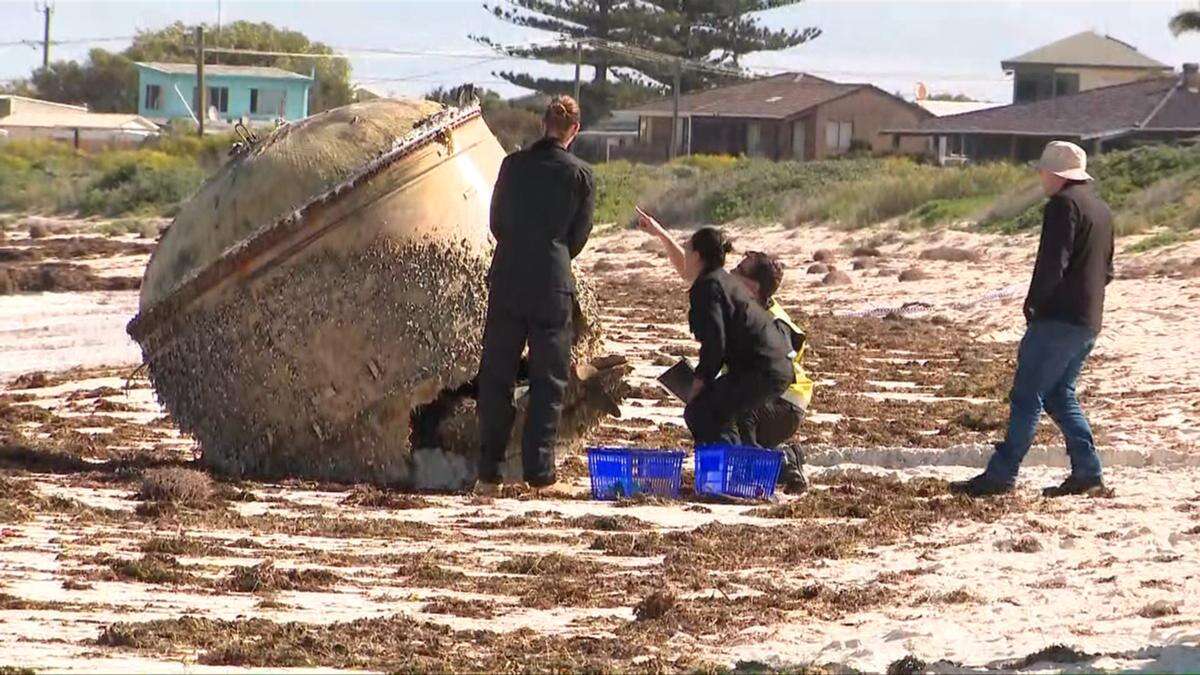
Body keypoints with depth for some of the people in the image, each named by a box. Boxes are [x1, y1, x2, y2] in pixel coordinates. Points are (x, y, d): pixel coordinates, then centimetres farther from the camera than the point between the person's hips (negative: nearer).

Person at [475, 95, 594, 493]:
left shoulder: (514, 164, 2)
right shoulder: (580, 174, -4)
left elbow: (496, 222, 10)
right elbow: (579, 235, 3)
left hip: (507, 282, 2)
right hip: (553, 288, -2)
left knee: (495, 375, 8)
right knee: (549, 380, 6)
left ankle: (488, 470, 9)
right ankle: (538, 469, 2)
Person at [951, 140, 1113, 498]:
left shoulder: (1063, 205, -12)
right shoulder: (1100, 208, 18)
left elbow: (1052, 264, -20)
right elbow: (1106, 271, 23)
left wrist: (1033, 305, -8)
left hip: (1059, 320, -9)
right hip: (1089, 322, 9)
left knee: (1027, 396, -7)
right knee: (1059, 395, 17)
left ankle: (1000, 475, -7)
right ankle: (1087, 471, 11)